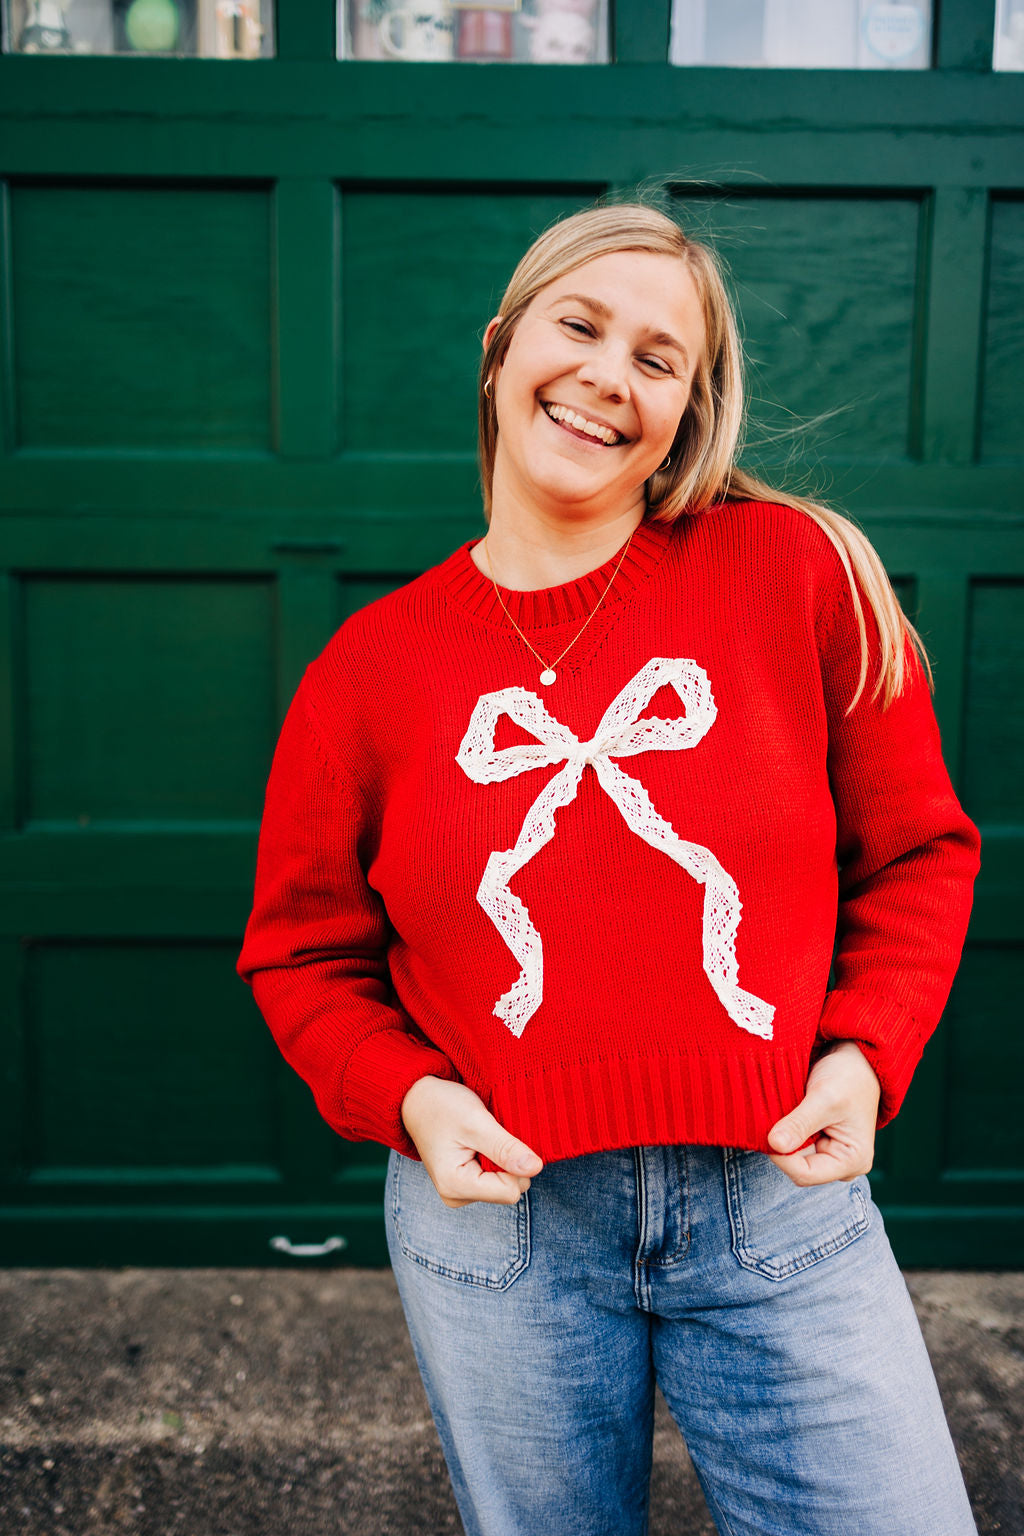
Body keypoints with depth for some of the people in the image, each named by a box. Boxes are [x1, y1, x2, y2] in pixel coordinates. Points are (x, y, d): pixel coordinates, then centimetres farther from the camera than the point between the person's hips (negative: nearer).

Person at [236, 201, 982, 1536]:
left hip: (780, 1195, 0)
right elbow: (304, 951, 7)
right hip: (496, 1214, 1)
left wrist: (867, 1052, -8)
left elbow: (916, 851, 4)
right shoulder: (372, 664, -2)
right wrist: (405, 1096, -9)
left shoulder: (799, 571, -5)